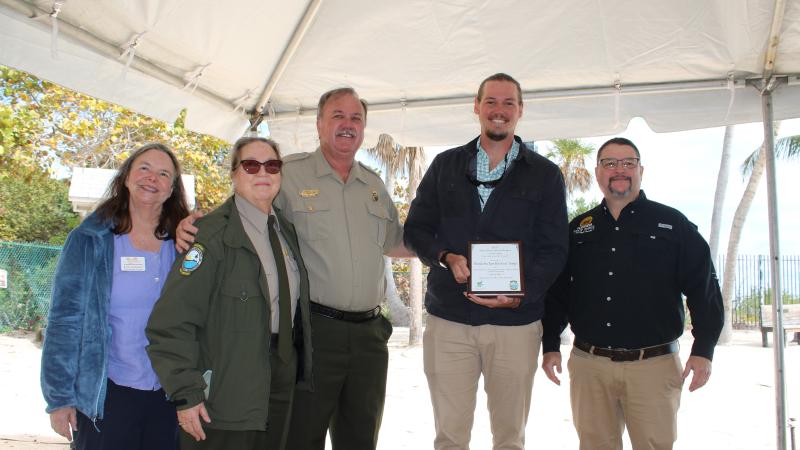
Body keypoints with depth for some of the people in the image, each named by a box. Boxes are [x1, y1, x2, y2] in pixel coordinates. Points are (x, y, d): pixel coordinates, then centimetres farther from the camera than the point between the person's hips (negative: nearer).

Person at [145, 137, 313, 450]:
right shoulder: (214, 235, -16)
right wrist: (185, 393, -20)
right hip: (225, 388, -7)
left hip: (282, 385, 7)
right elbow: (172, 320, -19)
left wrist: (300, 367, 12)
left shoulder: (286, 230, 8)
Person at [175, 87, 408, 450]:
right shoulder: (289, 174, -2)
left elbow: (394, 244, 25)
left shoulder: (374, 185, 15)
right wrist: (193, 225, -20)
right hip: (314, 330, -5)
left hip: (369, 334, 5)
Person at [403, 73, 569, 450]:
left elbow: (554, 249, 2)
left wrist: (521, 295, -15)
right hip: (448, 319, 1)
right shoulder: (445, 165, 11)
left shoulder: (545, 175, 6)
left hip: (515, 322, 0)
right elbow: (414, 229, 9)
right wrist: (446, 257, -12)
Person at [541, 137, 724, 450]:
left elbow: (703, 287, 1)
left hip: (654, 365, -2)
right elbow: (557, 291, 14)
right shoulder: (578, 230, 11)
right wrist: (550, 346, 8)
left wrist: (703, 350, -5)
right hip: (588, 365, 3)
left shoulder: (673, 224, 3)